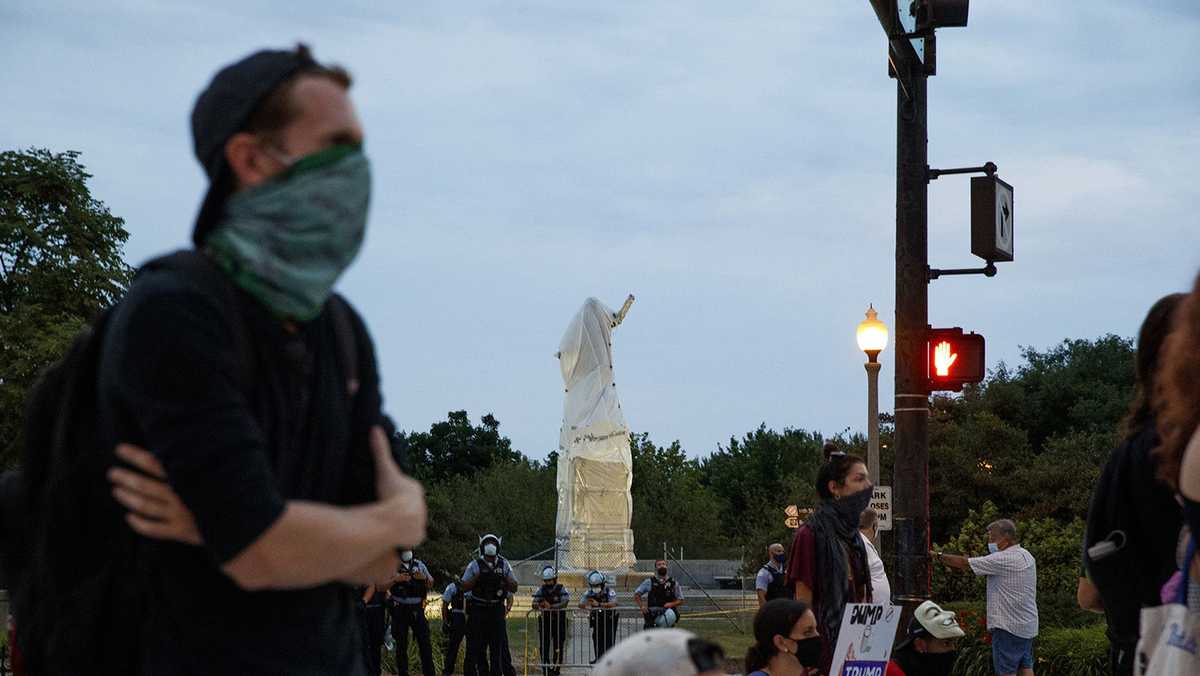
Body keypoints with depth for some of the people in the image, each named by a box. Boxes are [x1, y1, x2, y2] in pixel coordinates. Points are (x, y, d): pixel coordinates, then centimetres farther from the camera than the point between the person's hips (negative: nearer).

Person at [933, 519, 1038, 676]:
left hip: (1009, 627, -9)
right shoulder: (1026, 555, 13)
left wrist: (938, 556, -3)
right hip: (1028, 626, 9)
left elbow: (965, 563, -14)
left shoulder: (1003, 560, -17)